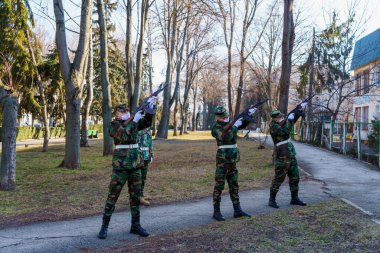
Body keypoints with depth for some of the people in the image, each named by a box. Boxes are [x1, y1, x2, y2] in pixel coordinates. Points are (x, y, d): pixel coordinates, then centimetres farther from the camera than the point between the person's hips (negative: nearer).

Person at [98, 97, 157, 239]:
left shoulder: (133, 123, 10)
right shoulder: (114, 126, -6)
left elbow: (147, 122, -4)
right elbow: (124, 135, -23)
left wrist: (150, 107, -19)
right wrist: (135, 120, -25)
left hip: (135, 165, 5)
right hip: (120, 166, -5)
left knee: (135, 196, 9)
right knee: (113, 196, -1)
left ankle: (135, 226, 19)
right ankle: (104, 227, 8)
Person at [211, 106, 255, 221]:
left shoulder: (229, 123, 12)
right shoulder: (215, 128, -10)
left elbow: (243, 124, 22)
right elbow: (226, 138, -28)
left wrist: (249, 114, 6)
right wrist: (235, 126, -26)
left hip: (232, 161, 8)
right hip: (222, 160, -8)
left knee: (234, 185, 10)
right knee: (219, 185, -4)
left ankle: (237, 210, 15)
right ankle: (216, 212, 2)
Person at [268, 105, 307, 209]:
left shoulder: (282, 123, 8)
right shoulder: (273, 127, -16)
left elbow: (293, 118, 18)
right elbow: (286, 132, -28)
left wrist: (301, 108, 6)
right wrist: (289, 120, -17)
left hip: (290, 155, 8)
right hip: (281, 156, -8)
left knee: (295, 177, 10)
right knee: (279, 178, -4)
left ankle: (294, 198, 18)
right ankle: (272, 200, 4)